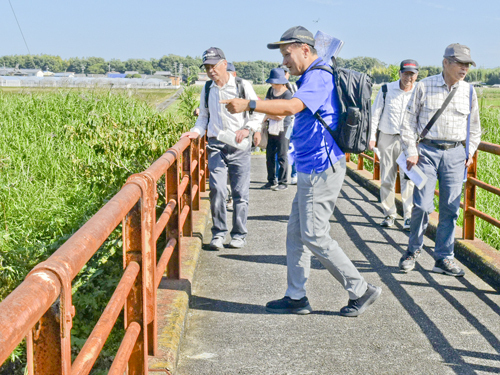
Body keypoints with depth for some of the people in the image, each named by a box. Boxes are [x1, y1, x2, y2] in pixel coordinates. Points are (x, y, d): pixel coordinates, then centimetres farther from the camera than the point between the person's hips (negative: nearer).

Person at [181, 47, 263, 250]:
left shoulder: (242, 86, -2)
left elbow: (258, 113, 0)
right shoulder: (207, 90, 10)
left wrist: (247, 129, -17)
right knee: (217, 190, -10)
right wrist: (196, 131, 0)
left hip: (238, 146, -2)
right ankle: (218, 233, 3)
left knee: (240, 192, 3)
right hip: (215, 145, 2)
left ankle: (239, 235, 15)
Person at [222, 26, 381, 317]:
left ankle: (361, 291, 3)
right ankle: (296, 297, 19)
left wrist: (249, 105, -28)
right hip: (312, 169, 11)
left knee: (314, 235, -6)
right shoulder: (313, 77, 18)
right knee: (296, 232, 12)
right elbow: (289, 111, 24)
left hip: (321, 169, -11)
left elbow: (292, 107, -31)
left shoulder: (319, 77, -16)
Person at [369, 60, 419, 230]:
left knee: (408, 178, -10)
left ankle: (408, 216, -7)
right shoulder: (386, 90, 0)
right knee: (387, 179, 6)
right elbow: (375, 114, 5)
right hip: (387, 138, 1)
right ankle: (389, 214, 17)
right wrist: (372, 137, 2)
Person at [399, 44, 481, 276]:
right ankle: (414, 249, 16)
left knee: (450, 208, 2)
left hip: (455, 154, 3)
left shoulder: (468, 91, 9)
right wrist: (411, 151, -4)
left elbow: (474, 126, 21)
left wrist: (471, 152, 12)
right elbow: (409, 121, 3)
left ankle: (444, 258, 13)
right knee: (422, 205, -7)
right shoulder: (424, 87, -1)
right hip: (427, 151, -3)